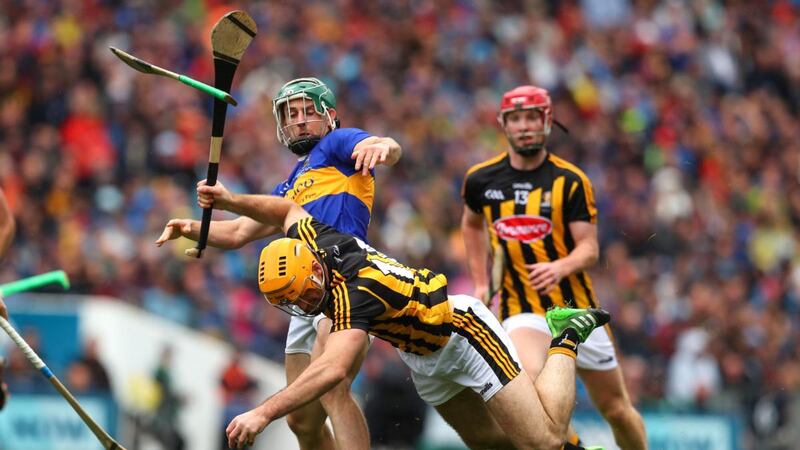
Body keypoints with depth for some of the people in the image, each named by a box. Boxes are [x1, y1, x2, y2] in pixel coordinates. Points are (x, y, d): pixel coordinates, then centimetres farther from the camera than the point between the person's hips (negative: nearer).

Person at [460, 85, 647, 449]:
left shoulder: (570, 181, -5)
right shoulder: (481, 179, 2)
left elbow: (589, 248, -9)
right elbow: (472, 224, 23)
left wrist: (559, 268, -30)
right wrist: (480, 282, 17)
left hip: (576, 306, 0)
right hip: (521, 307, 0)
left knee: (616, 409, 8)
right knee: (529, 381, -32)